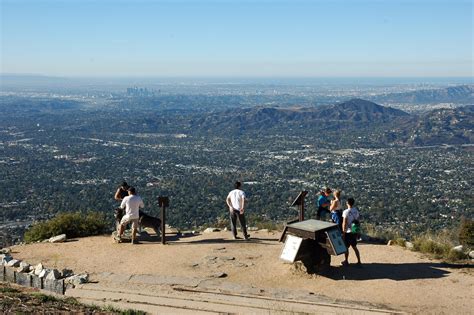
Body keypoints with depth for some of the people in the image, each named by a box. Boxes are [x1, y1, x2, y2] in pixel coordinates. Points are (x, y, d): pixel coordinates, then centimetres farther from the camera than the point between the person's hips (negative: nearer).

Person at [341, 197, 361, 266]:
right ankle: (359, 261, 18)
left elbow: (344, 223, -17)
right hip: (354, 231, 6)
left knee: (346, 247, 9)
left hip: (348, 232, -6)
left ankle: (346, 261, 19)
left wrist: (343, 232, -9)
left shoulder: (346, 212, -17)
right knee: (354, 247, 16)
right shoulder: (356, 211, 2)